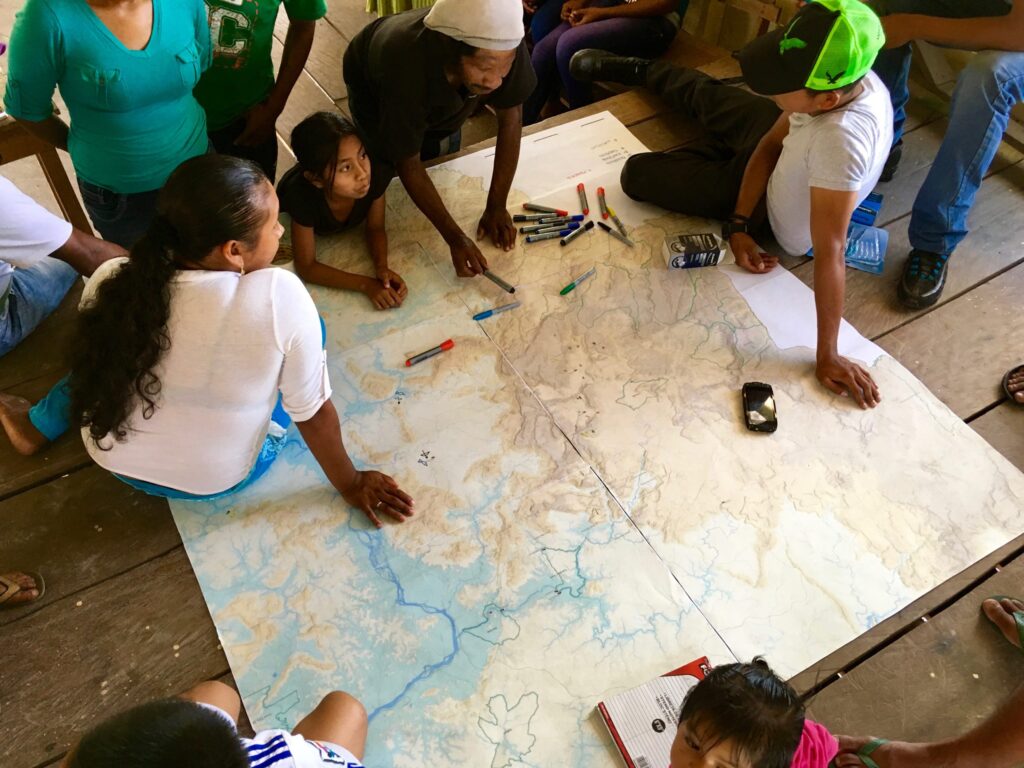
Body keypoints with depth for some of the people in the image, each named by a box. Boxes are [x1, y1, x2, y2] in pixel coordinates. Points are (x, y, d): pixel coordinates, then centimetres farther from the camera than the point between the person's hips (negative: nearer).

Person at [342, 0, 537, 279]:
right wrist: (455, 237, -40)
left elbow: (510, 118, -25)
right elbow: (407, 165, -37)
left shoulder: (503, 44, -40)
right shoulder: (406, 67, -48)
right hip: (373, 88, -3)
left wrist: (496, 207, -26)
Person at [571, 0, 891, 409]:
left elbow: (829, 252, -47)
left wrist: (827, 356, -42)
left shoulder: (840, 141, -51)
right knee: (704, 94, 27)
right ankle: (640, 71, 61)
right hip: (785, 149, 5)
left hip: (777, 208, -5)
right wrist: (739, 225, -22)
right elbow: (771, 144, -15)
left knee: (637, 174, 1)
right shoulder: (848, 76, -27)